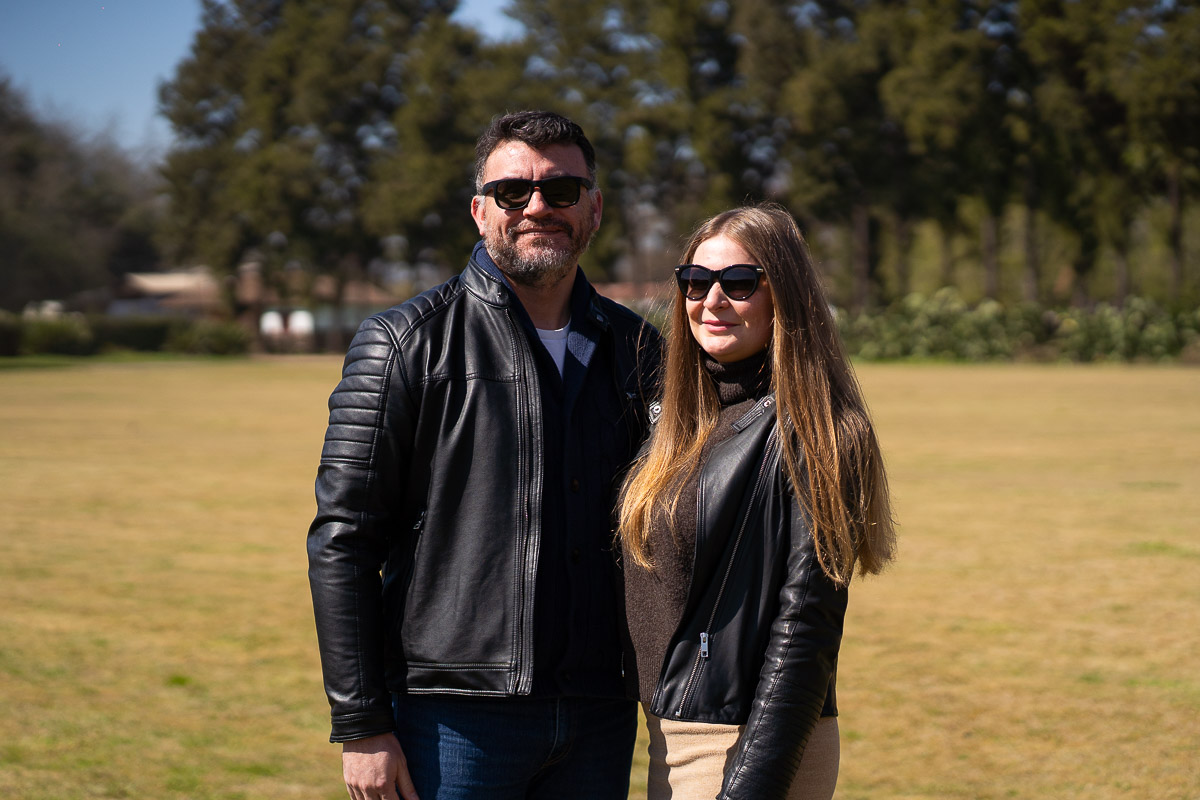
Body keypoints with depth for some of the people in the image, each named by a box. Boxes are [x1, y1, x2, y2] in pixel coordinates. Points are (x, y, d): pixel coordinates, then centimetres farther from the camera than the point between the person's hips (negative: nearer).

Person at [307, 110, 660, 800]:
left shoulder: (638, 349, 11)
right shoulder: (405, 343, -1)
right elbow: (342, 542, -4)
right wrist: (362, 726, -9)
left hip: (599, 719, 4)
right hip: (453, 721, -3)